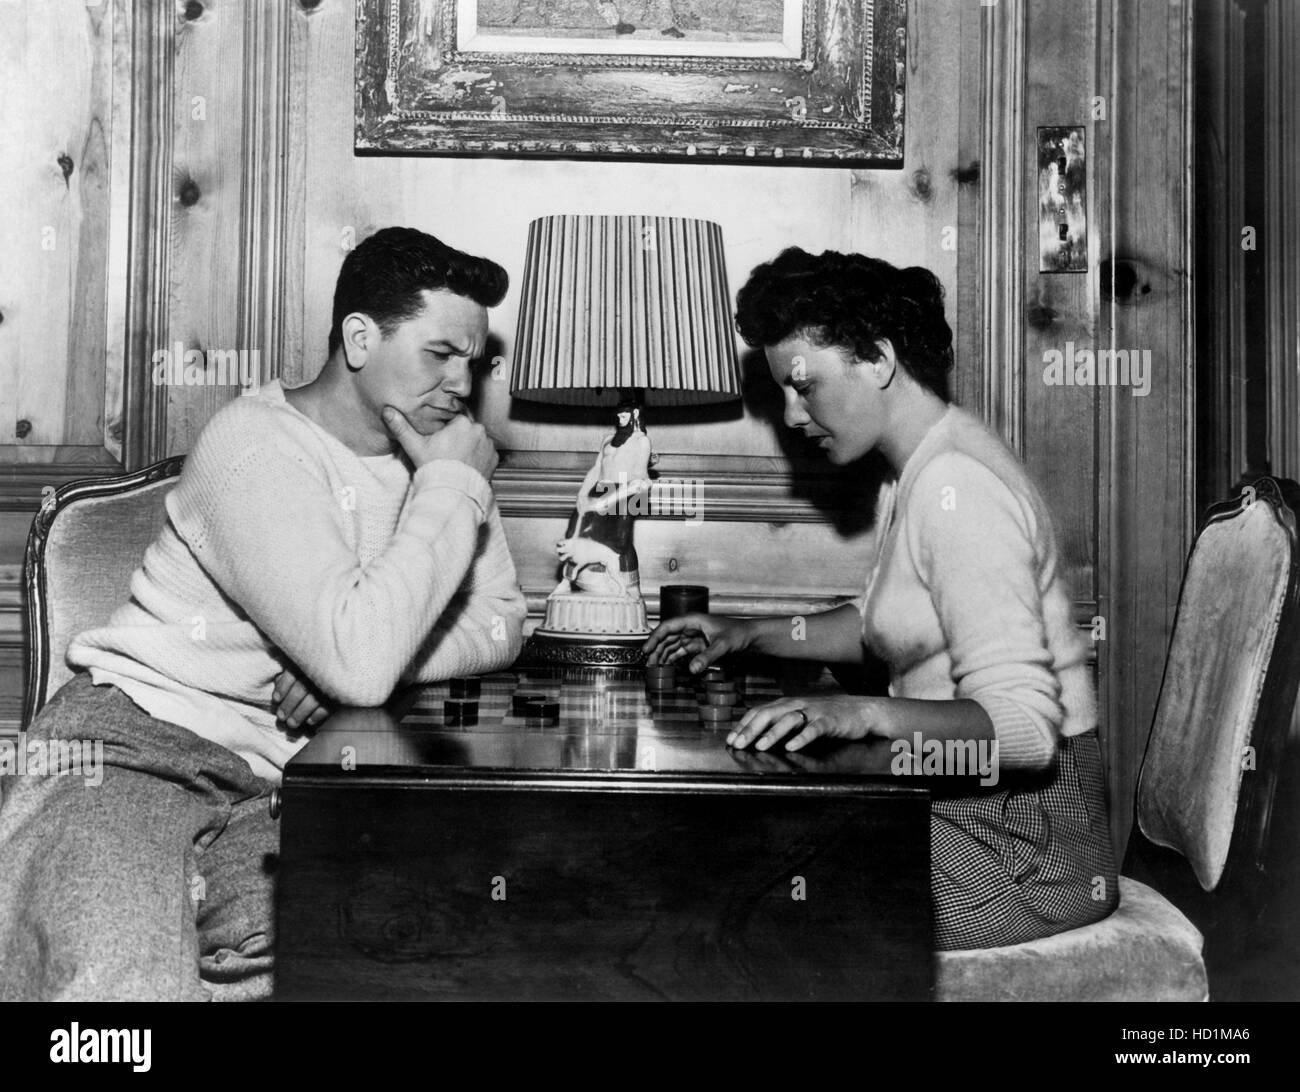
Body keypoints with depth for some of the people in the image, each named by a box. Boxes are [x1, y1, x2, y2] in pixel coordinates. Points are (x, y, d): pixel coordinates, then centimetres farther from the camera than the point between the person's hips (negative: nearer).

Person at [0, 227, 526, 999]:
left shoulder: (435, 455, 8)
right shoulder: (258, 445, -16)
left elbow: (502, 623, 4)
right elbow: (360, 660, -26)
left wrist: (370, 655, -14)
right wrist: (451, 486, -18)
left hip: (287, 773, 5)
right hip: (142, 738, -5)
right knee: (124, 969, -29)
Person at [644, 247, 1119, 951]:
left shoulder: (957, 489, -22)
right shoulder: (918, 472, 10)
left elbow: (1025, 723, -28)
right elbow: (884, 623, 25)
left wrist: (866, 713, -39)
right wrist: (749, 634, 15)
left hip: (1022, 842, -9)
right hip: (959, 802, 9)